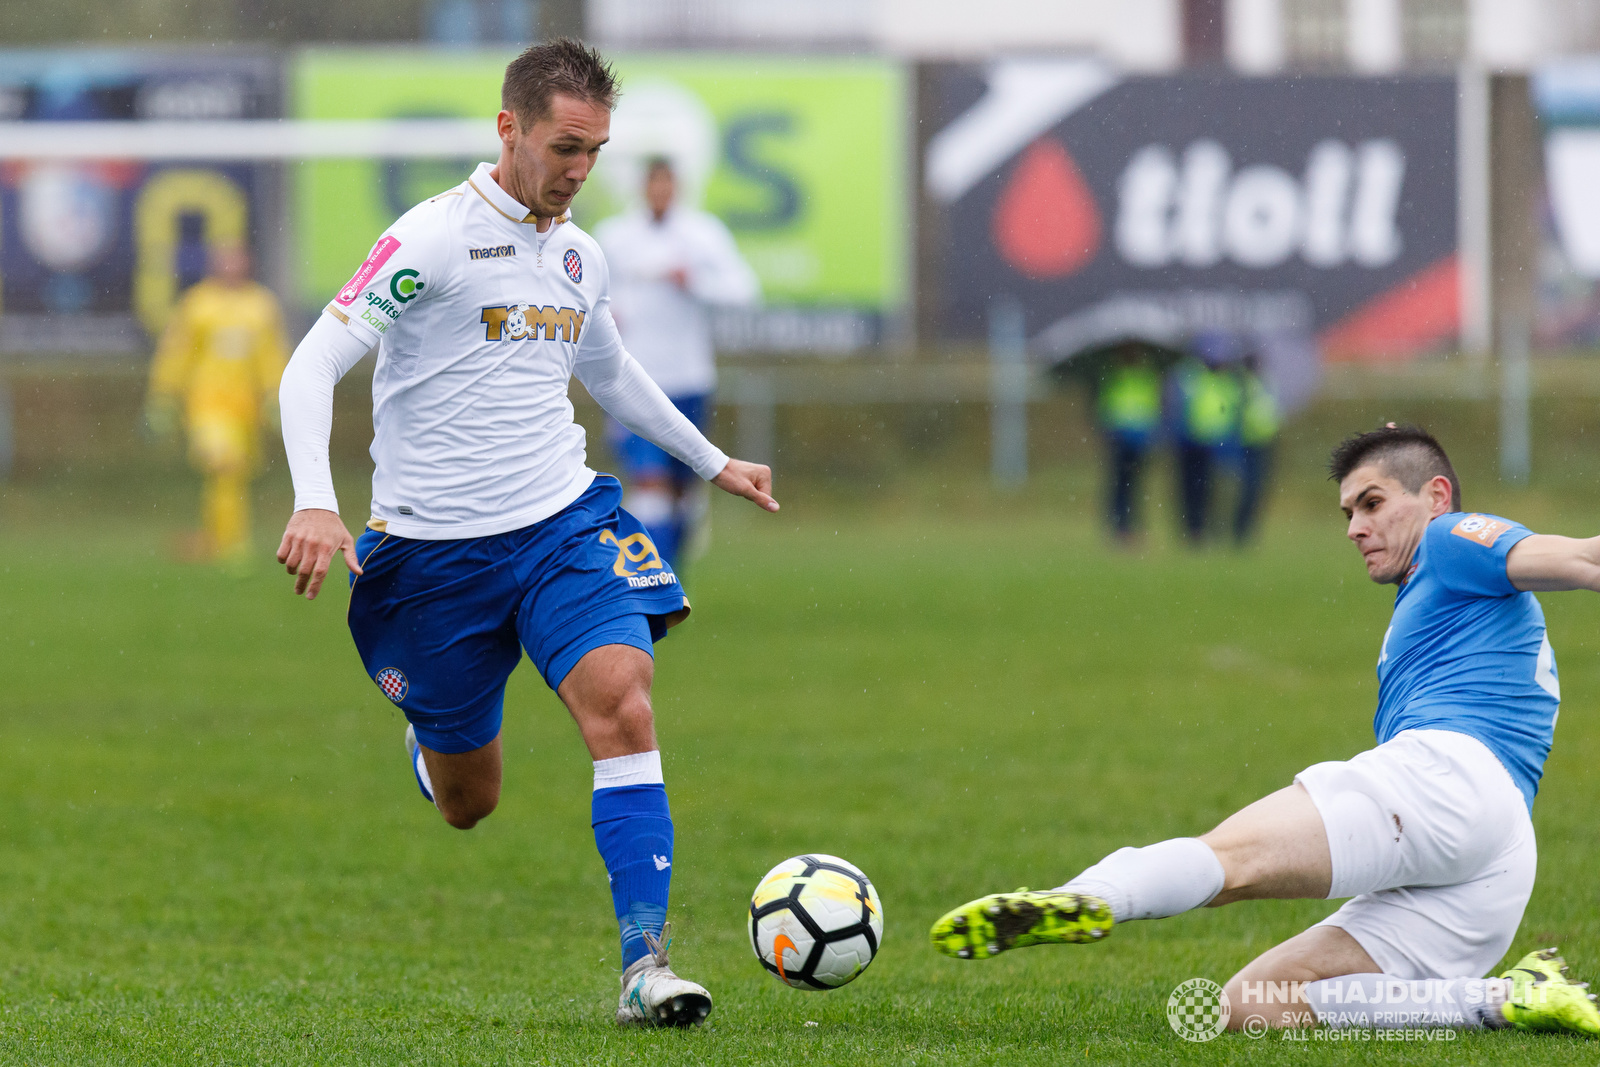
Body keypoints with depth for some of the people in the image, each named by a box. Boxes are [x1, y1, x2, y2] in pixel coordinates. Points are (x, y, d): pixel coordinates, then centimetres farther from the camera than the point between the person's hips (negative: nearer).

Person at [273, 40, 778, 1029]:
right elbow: (314, 364, -16)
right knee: (467, 805, 8)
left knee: (622, 704, -22)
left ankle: (645, 965, -24)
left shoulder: (581, 256, 10)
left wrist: (713, 461, 37)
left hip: (566, 524, 4)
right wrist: (316, 503, -29)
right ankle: (431, 743, 47)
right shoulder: (433, 238, -12)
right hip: (434, 550, -4)